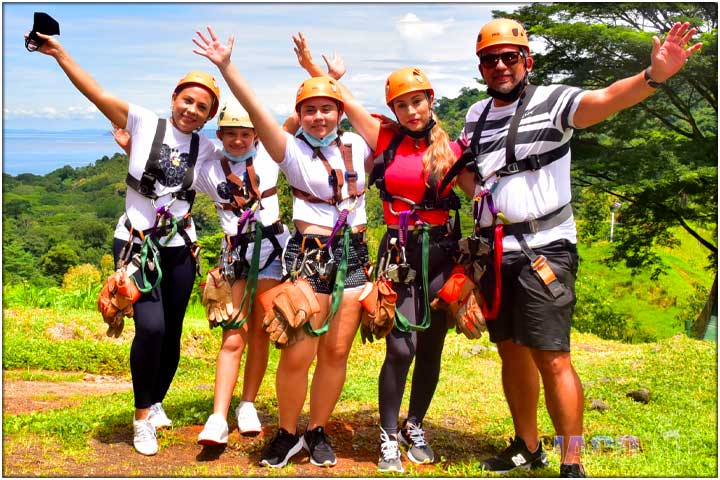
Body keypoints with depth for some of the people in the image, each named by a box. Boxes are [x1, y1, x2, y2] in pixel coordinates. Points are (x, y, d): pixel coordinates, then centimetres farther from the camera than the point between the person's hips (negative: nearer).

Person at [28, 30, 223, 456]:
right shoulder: (144, 123, -6)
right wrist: (59, 53, -22)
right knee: (151, 327, -18)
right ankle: (142, 417, 2)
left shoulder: (208, 149, 3)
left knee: (171, 334, 10)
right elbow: (98, 94, -14)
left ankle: (156, 403, 36)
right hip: (135, 244, -4)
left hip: (179, 249, 4)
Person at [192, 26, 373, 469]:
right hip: (309, 256, -4)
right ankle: (288, 434, 16)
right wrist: (226, 67, -25)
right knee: (297, 354, -5)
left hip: (354, 255, 4)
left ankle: (318, 432, 23)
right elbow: (257, 111, -14)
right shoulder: (292, 150, -2)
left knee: (336, 352, 7)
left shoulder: (357, 146, 10)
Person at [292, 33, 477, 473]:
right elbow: (347, 101, 6)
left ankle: (416, 428, 26)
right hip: (399, 253, -1)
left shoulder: (450, 149, 4)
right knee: (400, 348, -9)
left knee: (431, 349, 8)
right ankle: (389, 438, 6)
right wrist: (315, 67, 9)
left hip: (441, 253, 2)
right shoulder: (386, 139, 3)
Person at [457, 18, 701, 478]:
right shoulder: (476, 115, 14)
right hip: (495, 252, 7)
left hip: (543, 250, -6)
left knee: (552, 358, -9)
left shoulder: (551, 102, -6)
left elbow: (605, 100, -26)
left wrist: (653, 76, -43)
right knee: (512, 352, 15)